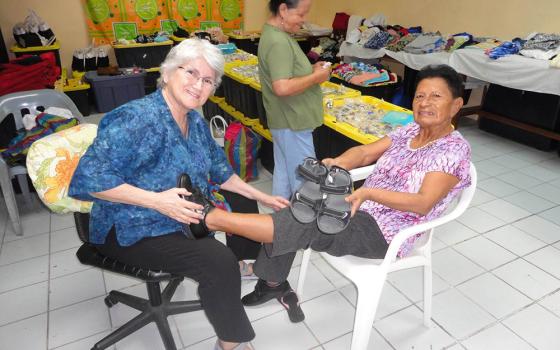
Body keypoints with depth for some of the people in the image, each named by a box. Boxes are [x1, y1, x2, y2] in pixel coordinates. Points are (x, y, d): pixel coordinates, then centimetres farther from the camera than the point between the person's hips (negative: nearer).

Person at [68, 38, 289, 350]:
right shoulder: (139, 119, -25)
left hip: (183, 216, 9)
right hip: (132, 231, -8)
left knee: (242, 205, 14)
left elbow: (218, 169, 11)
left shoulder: (195, 120, 1)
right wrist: (156, 200, -34)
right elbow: (88, 177, -28)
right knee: (219, 261, -24)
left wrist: (262, 197, 8)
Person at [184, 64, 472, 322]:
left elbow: (423, 204, -24)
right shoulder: (411, 130, 8)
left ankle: (213, 218, -19)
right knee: (296, 210, -9)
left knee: (303, 227, -24)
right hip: (360, 210, 7)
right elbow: (365, 152, 6)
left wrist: (370, 193, -38)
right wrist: (339, 163, -17)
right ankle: (273, 282, 6)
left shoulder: (454, 149, -13)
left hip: (383, 232, -7)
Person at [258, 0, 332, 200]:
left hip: (285, 119, 10)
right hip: (291, 122, -10)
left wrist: (311, 69, 5)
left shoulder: (275, 33, 10)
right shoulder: (278, 42, -23)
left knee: (283, 171, 19)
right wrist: (316, 77, -18)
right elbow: (282, 87, -30)